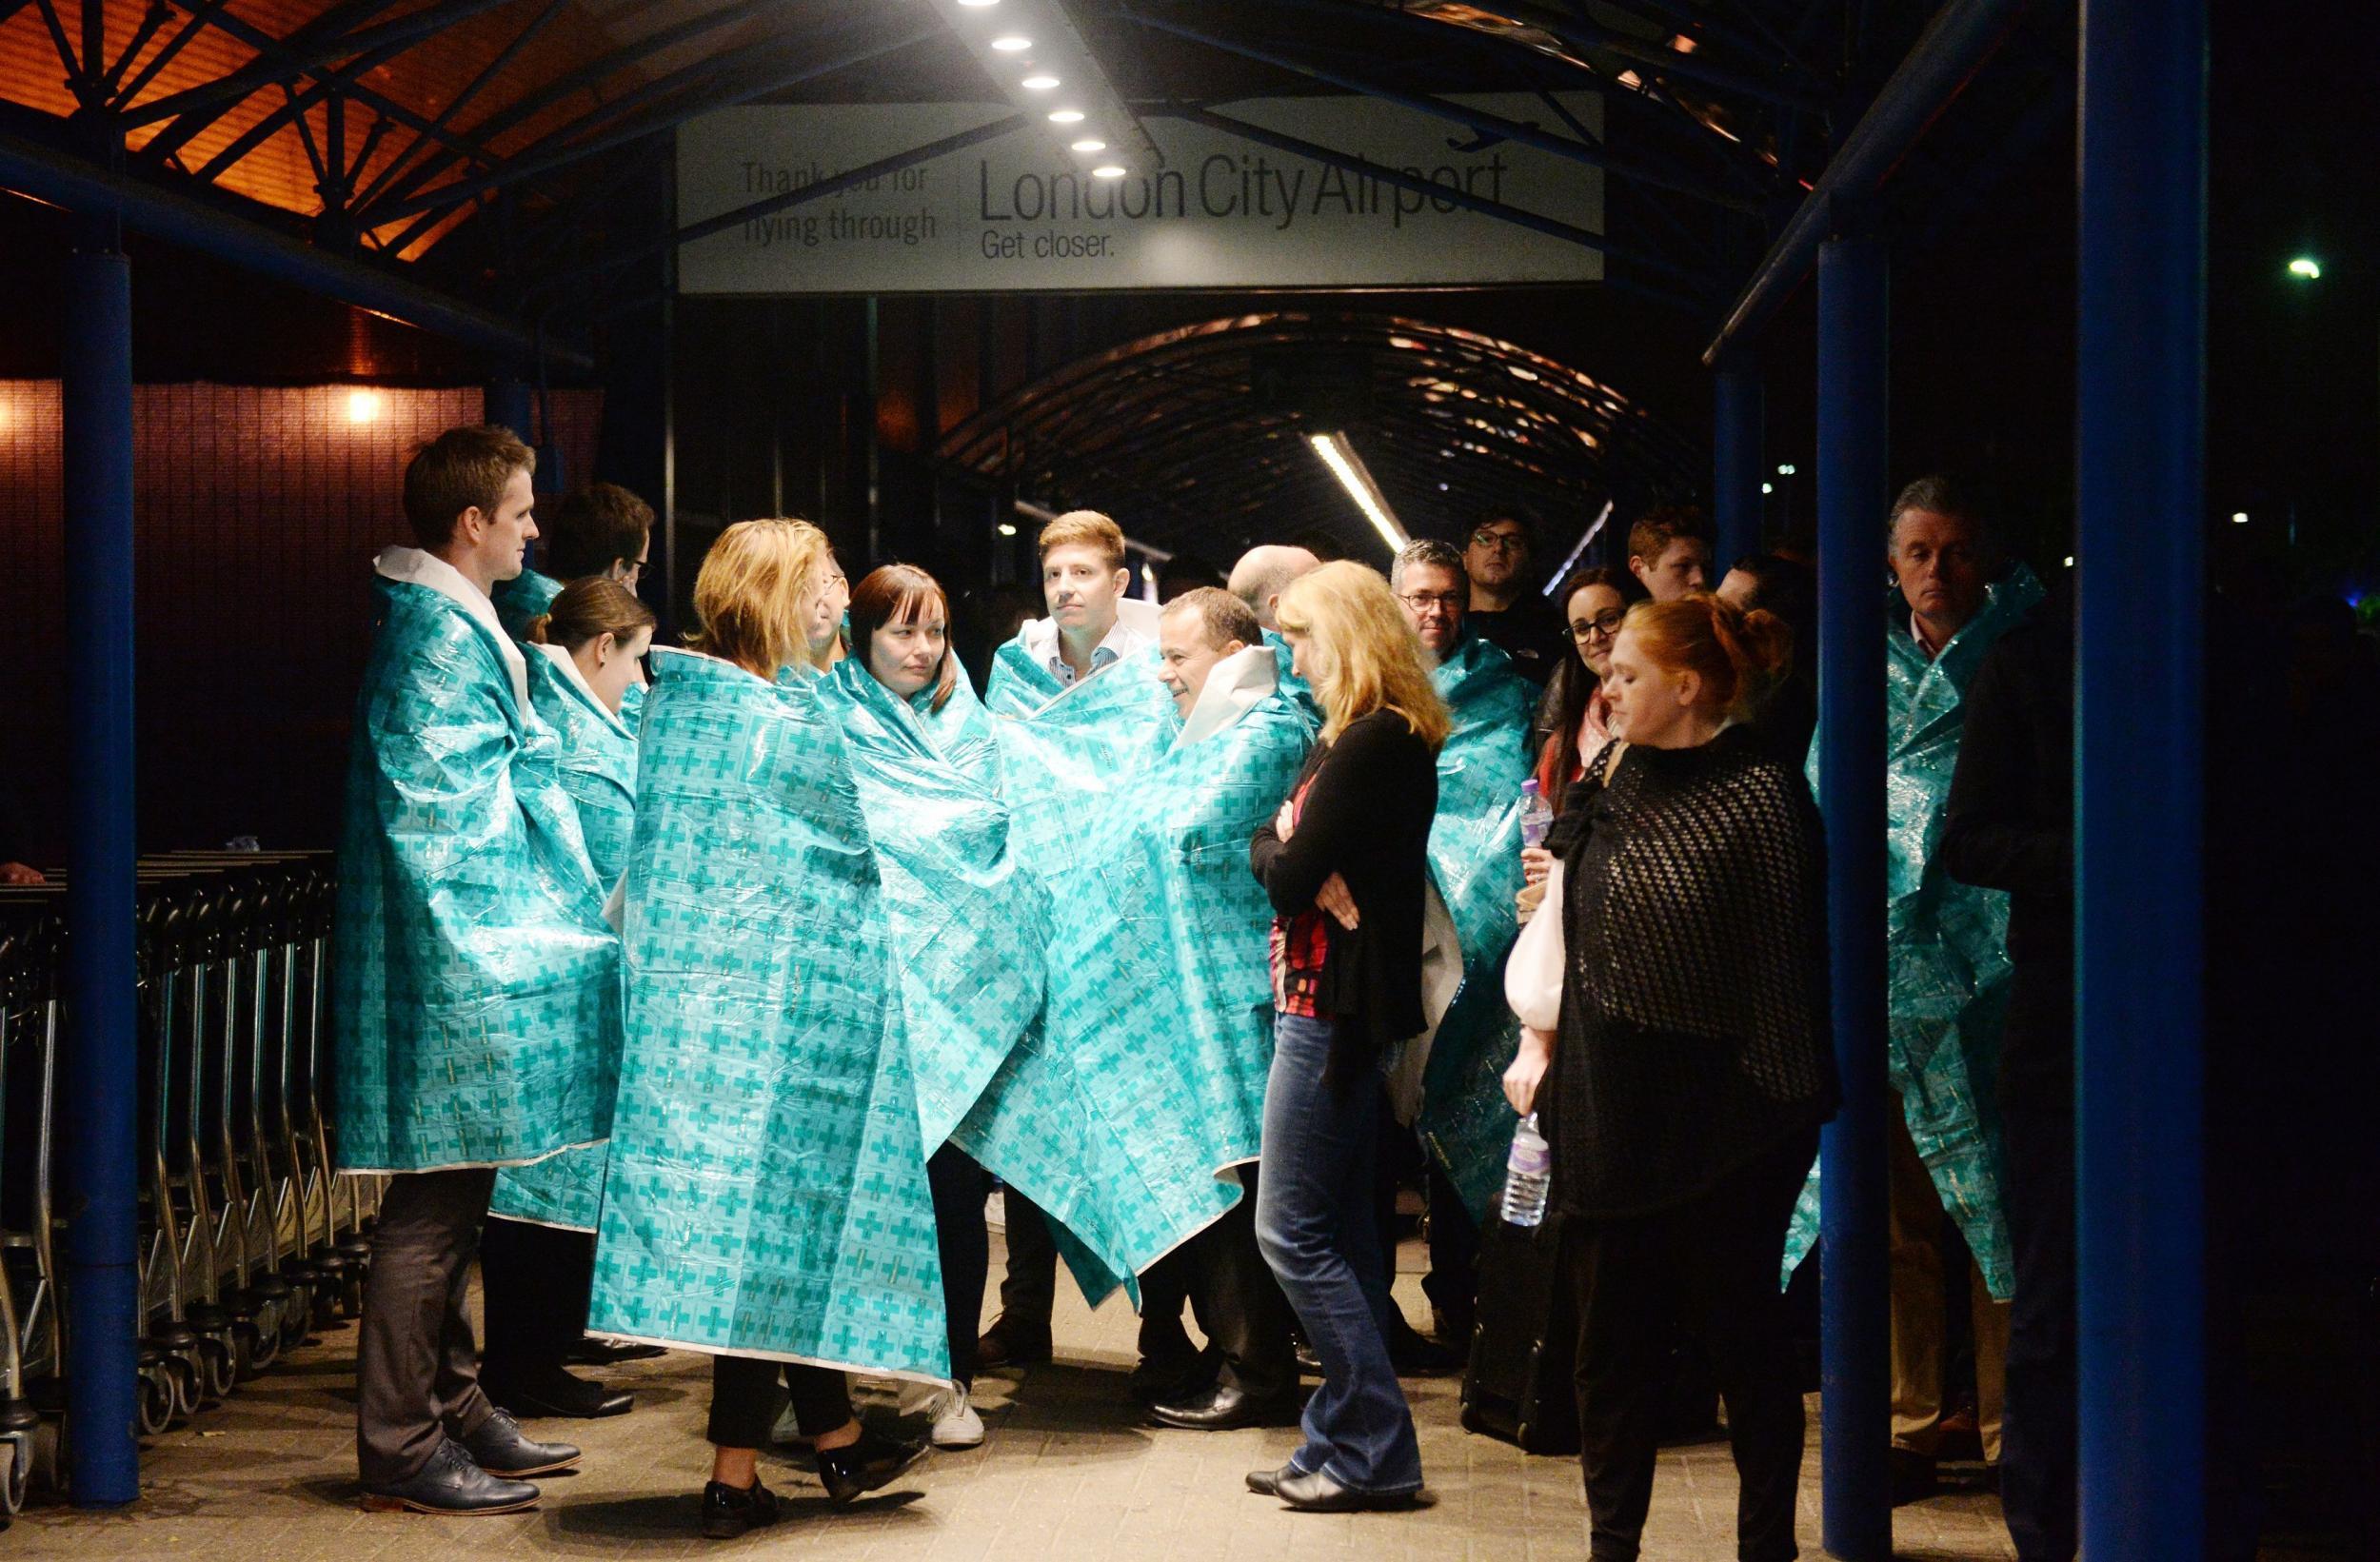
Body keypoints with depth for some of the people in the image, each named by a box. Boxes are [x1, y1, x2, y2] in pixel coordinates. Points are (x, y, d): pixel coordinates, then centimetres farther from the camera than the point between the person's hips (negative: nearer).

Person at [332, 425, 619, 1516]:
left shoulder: (460, 625, 17)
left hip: (467, 964, 11)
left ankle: (451, 1409, 24)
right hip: (460, 969, -11)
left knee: (450, 1199, 15)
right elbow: (447, 814, -20)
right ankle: (399, 1447, -1)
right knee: (434, 1202, -6)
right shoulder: (440, 636, -15)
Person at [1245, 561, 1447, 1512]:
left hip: (1332, 1003, -10)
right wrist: (1292, 853, -5)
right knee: (1341, 1228, 12)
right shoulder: (1401, 739, 15)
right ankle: (1342, 1440, 17)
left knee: (1293, 1231, -7)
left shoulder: (1369, 744, -17)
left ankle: (1376, 1453, -4)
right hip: (1344, 1001, 10)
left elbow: (1289, 872, -19)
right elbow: (1266, 846, 14)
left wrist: (1283, 853, 0)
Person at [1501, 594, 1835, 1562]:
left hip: (1718, 1123, -6)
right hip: (1606, 1110, 6)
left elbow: (1784, 970, -12)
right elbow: (1564, 923, 15)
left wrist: (1781, 1110, -11)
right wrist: (1540, 1047, 9)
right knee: (1611, 1339, 12)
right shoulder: (1615, 776, 7)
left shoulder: (1761, 797, -13)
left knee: (1742, 1337, 6)